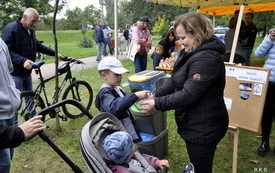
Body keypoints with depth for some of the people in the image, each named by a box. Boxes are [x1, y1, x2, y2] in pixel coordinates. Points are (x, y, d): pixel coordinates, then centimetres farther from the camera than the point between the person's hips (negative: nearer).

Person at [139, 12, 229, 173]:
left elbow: (188, 95, -29)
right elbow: (175, 80, 9)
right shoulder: (191, 52, 8)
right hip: (194, 122, 10)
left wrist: (157, 104, -21)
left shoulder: (206, 58, -26)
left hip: (204, 126, -10)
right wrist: (155, 94, -5)